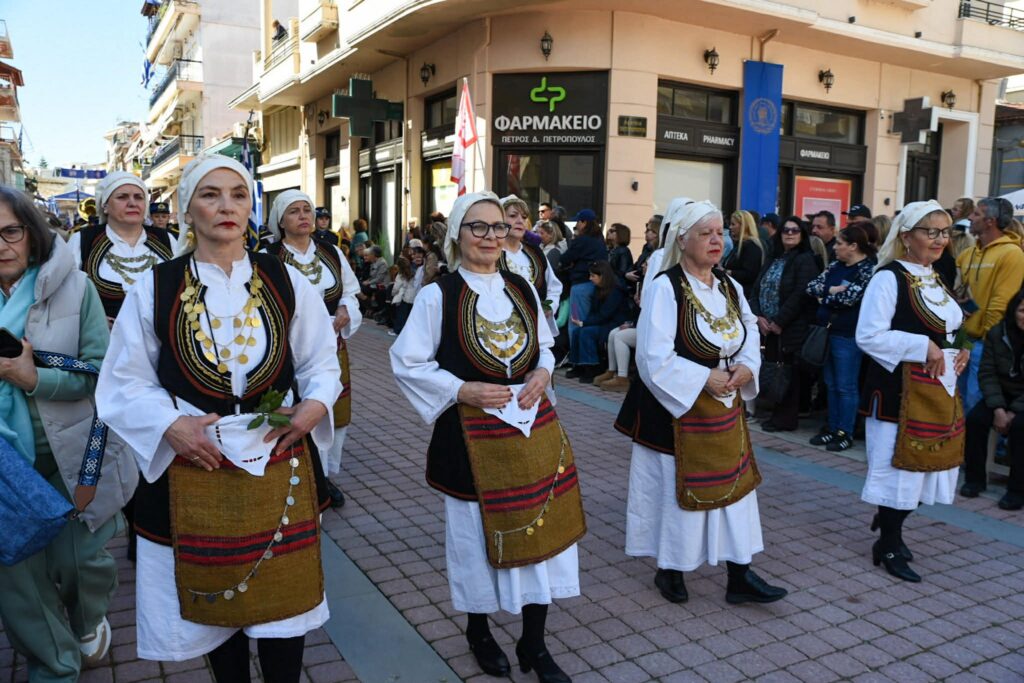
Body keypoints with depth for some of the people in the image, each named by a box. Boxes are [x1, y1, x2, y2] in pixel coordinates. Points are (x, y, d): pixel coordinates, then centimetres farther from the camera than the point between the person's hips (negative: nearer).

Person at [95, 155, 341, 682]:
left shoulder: (286, 282, 1)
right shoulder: (154, 288, -2)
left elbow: (321, 362, 9)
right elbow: (124, 384, 2)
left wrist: (315, 405, -10)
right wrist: (169, 424, -14)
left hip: (279, 466, 1)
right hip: (194, 467, 0)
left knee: (284, 597, 11)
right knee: (215, 603, 15)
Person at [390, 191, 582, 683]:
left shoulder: (523, 289, 5)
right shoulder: (438, 296, -8)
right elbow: (407, 363, -6)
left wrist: (542, 374, -5)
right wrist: (463, 390, -16)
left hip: (534, 430, 4)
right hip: (473, 437, -4)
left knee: (542, 531, 8)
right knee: (479, 536, 10)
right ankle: (478, 633, 37)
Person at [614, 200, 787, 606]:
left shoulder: (729, 286, 5)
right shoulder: (666, 287, -17)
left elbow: (751, 334, 13)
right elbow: (655, 358, -21)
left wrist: (746, 366, -7)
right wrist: (704, 378, -20)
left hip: (725, 407, 7)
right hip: (678, 408, -6)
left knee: (733, 485, 10)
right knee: (677, 488, 7)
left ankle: (740, 576, 22)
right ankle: (669, 569, 27)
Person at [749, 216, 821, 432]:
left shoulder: (805, 260, -5)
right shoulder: (773, 260, 17)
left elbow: (801, 295, -16)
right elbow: (756, 290, 11)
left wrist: (779, 322, -16)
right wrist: (758, 316, -6)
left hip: (791, 328, -6)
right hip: (768, 327, 6)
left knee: (788, 373, -2)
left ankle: (785, 419, 7)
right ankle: (777, 414, 17)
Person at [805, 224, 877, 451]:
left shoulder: (868, 269, -11)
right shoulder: (835, 265, 11)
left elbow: (850, 297, -22)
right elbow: (812, 286, 4)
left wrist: (825, 296, -6)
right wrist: (832, 290, -13)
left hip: (848, 335, -7)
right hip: (827, 331, 7)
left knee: (846, 386, 1)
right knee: (831, 384, 14)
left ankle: (845, 433, 11)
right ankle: (832, 427, 24)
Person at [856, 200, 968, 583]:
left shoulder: (933, 278, 14)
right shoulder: (890, 277, -13)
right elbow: (868, 336, -20)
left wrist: (957, 352, 5)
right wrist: (923, 347, -20)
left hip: (938, 388, 9)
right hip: (900, 389, -8)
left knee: (926, 464, 14)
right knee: (900, 465, 1)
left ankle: (888, 521, 36)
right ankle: (888, 547, 18)